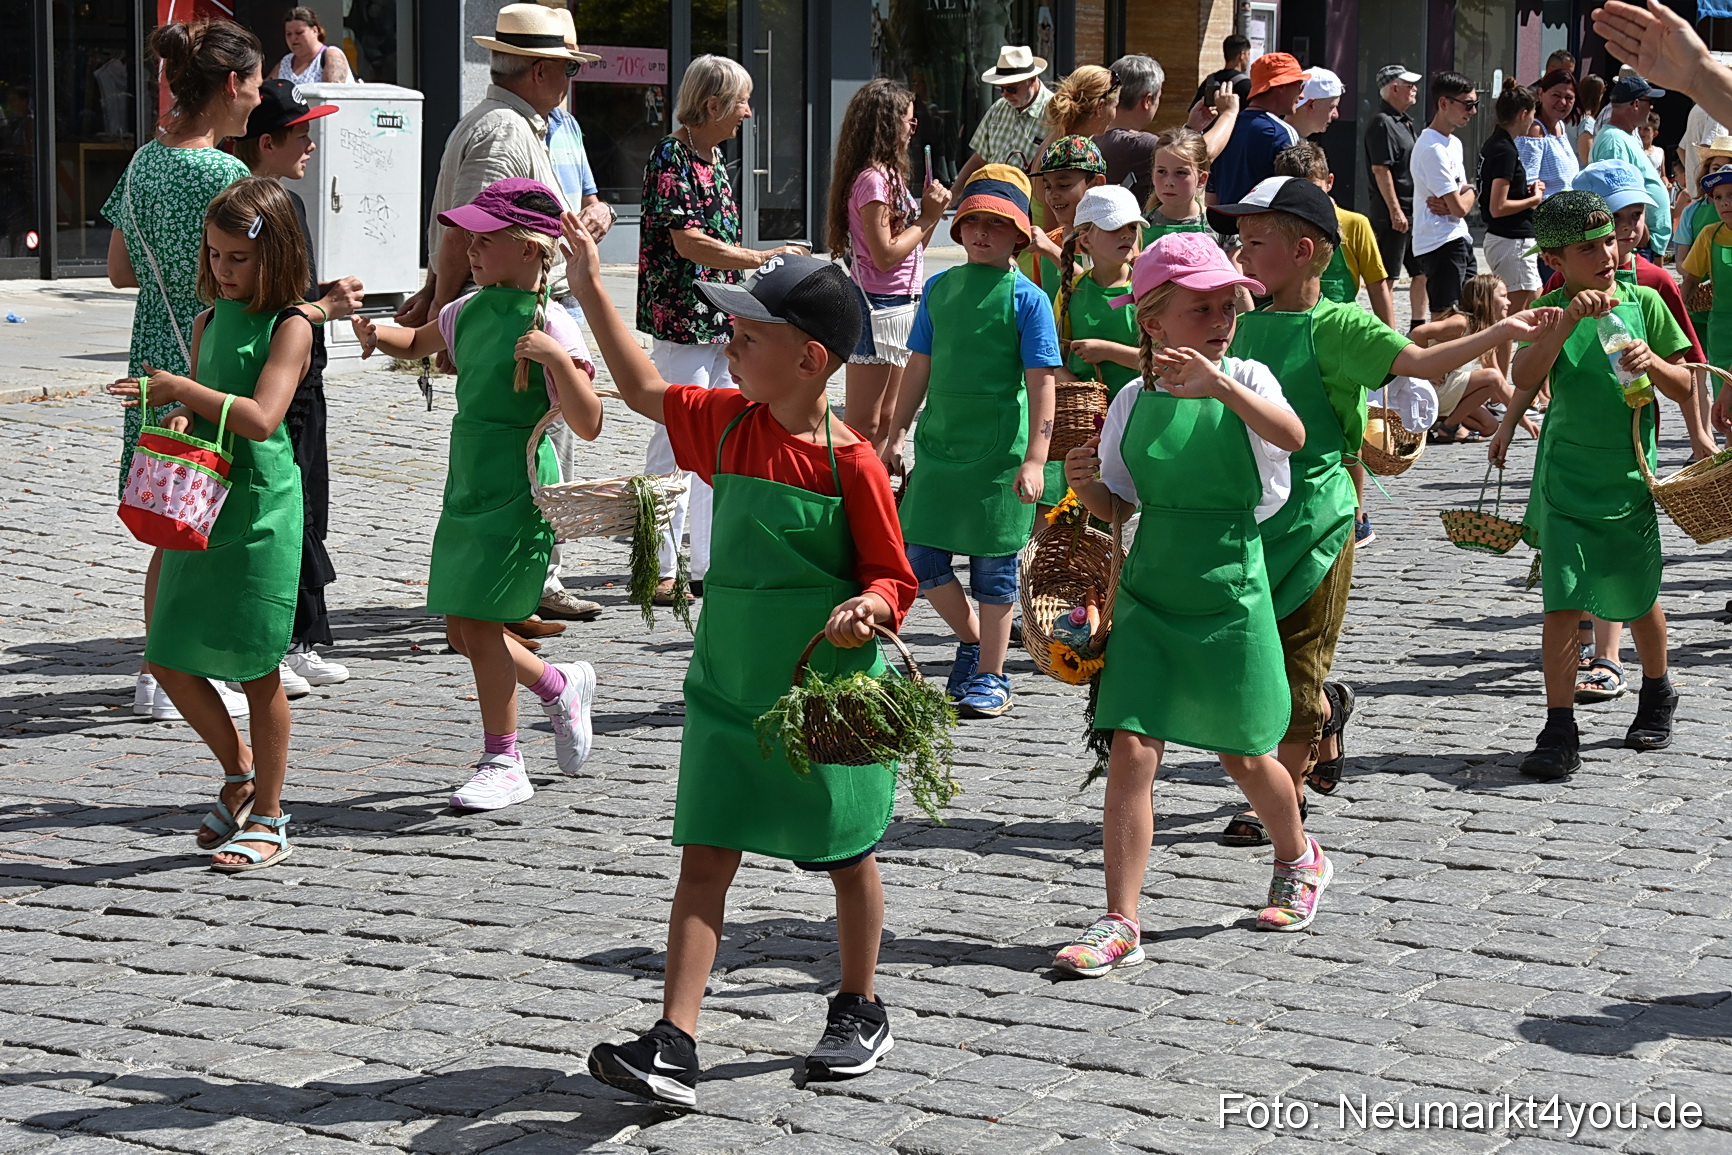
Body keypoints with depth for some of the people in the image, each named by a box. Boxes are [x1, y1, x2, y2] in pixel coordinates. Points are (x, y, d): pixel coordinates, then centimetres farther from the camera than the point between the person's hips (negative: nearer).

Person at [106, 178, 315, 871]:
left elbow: (260, 418, -21)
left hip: (260, 510, -7)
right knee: (169, 659, 6)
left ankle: (268, 819, 13)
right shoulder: (208, 321, 13)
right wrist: (179, 416, -3)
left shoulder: (289, 326, -8)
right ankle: (239, 771, 28)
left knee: (255, 668, 0)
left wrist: (176, 389, -18)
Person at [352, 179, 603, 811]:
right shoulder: (470, 309, 7)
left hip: (517, 491, -8)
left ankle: (502, 764, 8)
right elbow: (418, 342, 28)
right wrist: (375, 333, 7)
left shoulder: (551, 326, -15)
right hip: (468, 484, 8)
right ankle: (561, 686, 34)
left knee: (478, 622, -7)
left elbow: (588, 424, -21)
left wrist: (558, 358, -33)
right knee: (462, 629, 11)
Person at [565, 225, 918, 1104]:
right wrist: (591, 291, 16)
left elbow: (893, 577, -8)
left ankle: (859, 1013, 33)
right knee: (704, 858, -3)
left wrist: (866, 611, -29)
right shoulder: (726, 424, 2)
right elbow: (644, 390, 18)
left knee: (848, 857, 13)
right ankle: (673, 1042, -6)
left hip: (828, 694, -4)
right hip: (729, 692, 4)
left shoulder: (849, 461, -14)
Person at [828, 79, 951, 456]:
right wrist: (927, 218, -11)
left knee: (885, 418, 14)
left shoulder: (888, 174, 14)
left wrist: (930, 213, 2)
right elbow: (885, 255, -21)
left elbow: (910, 247, 17)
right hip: (877, 307, -10)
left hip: (899, 305, 10)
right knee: (863, 425, -7)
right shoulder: (872, 178, -16)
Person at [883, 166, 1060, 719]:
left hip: (999, 452, -5)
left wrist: (1035, 460, -16)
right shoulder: (940, 288, 8)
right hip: (938, 444, 5)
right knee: (920, 558, 5)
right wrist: (894, 437, 15)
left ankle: (990, 678, 17)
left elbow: (1041, 383, -9)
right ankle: (971, 639, 30)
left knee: (993, 567, 3)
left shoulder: (1026, 298, -6)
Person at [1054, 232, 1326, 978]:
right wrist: (1086, 485, -11)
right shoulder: (1134, 402, 2)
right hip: (1149, 594, 2)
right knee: (1130, 750, -8)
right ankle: (1120, 923, -4)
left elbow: (1292, 435, -30)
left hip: (1230, 590, -2)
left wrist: (1218, 383, -44)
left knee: (1242, 754, 13)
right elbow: (1118, 509, 11)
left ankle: (1299, 860, 42)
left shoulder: (1244, 381, -7)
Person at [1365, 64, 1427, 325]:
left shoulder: (1403, 122, 18)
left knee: (1421, 272, 14)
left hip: (1414, 212, 10)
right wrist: (1395, 211, -23)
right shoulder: (1382, 123, -14)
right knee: (1386, 276, -6)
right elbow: (1380, 169, -20)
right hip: (1393, 214, -10)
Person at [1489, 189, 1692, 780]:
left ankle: (1657, 693, 40)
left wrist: (1652, 362, -16)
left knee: (1637, 599, 13)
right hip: (1565, 480, -2)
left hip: (1628, 477, 2)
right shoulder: (1552, 309, -3)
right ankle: (1559, 733, -5)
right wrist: (1566, 321, -31)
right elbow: (1525, 378, -20)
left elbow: (1684, 387, 5)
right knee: (1562, 602, -9)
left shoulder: (1644, 303, 1)